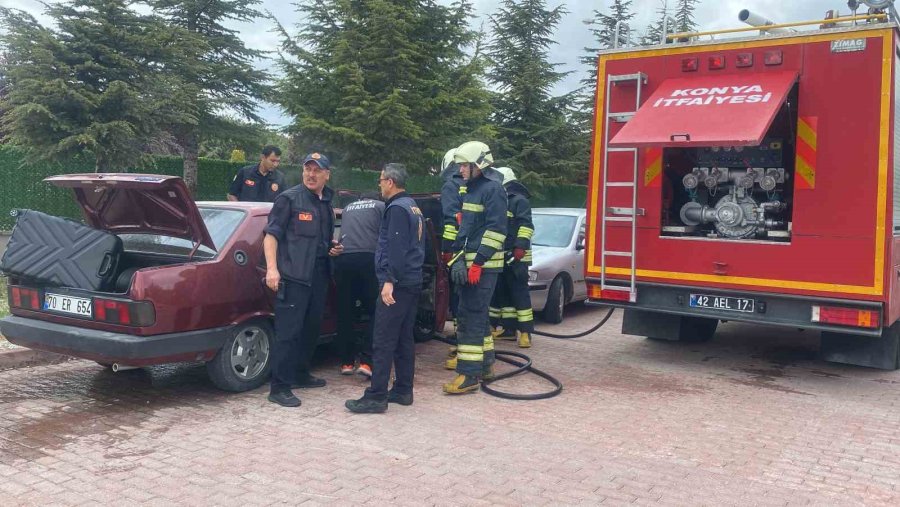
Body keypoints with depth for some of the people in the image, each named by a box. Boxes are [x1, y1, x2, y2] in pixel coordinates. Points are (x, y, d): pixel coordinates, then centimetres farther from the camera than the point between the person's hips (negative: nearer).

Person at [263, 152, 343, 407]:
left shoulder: (326, 204, 17)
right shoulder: (289, 199, -5)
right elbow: (271, 234, -9)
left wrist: (333, 248, 11)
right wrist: (272, 268, -20)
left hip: (319, 276, 8)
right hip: (293, 276, -8)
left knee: (311, 329, 16)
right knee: (288, 331, -9)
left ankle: (300, 374, 31)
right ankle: (279, 388, -5)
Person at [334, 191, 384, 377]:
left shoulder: (348, 208, 30)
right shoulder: (381, 206, 18)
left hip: (343, 259, 3)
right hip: (368, 259, -3)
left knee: (345, 313, 11)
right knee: (374, 312, 4)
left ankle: (346, 362, 15)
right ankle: (366, 361, -6)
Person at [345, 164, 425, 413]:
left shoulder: (397, 208, -12)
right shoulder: (413, 207, 18)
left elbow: (396, 249, -21)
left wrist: (389, 280, -23)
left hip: (397, 284, -10)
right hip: (413, 281, 10)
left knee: (383, 342, -8)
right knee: (404, 338, 13)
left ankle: (376, 397, -7)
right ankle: (403, 390, 19)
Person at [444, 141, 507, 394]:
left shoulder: (493, 189, -12)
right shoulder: (472, 188, 18)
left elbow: (495, 230, -18)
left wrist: (478, 263, -21)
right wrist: (459, 258, 10)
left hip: (484, 265, -10)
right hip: (471, 262, 10)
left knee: (471, 316, -10)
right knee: (476, 314, 16)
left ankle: (469, 375, -8)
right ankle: (485, 365, 27)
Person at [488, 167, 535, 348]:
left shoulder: (519, 200, -6)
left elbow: (526, 226, -16)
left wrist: (520, 247, -24)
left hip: (515, 258, -9)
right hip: (499, 257, 9)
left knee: (519, 293, -8)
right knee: (499, 292, 11)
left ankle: (525, 331, -8)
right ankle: (502, 325, 19)